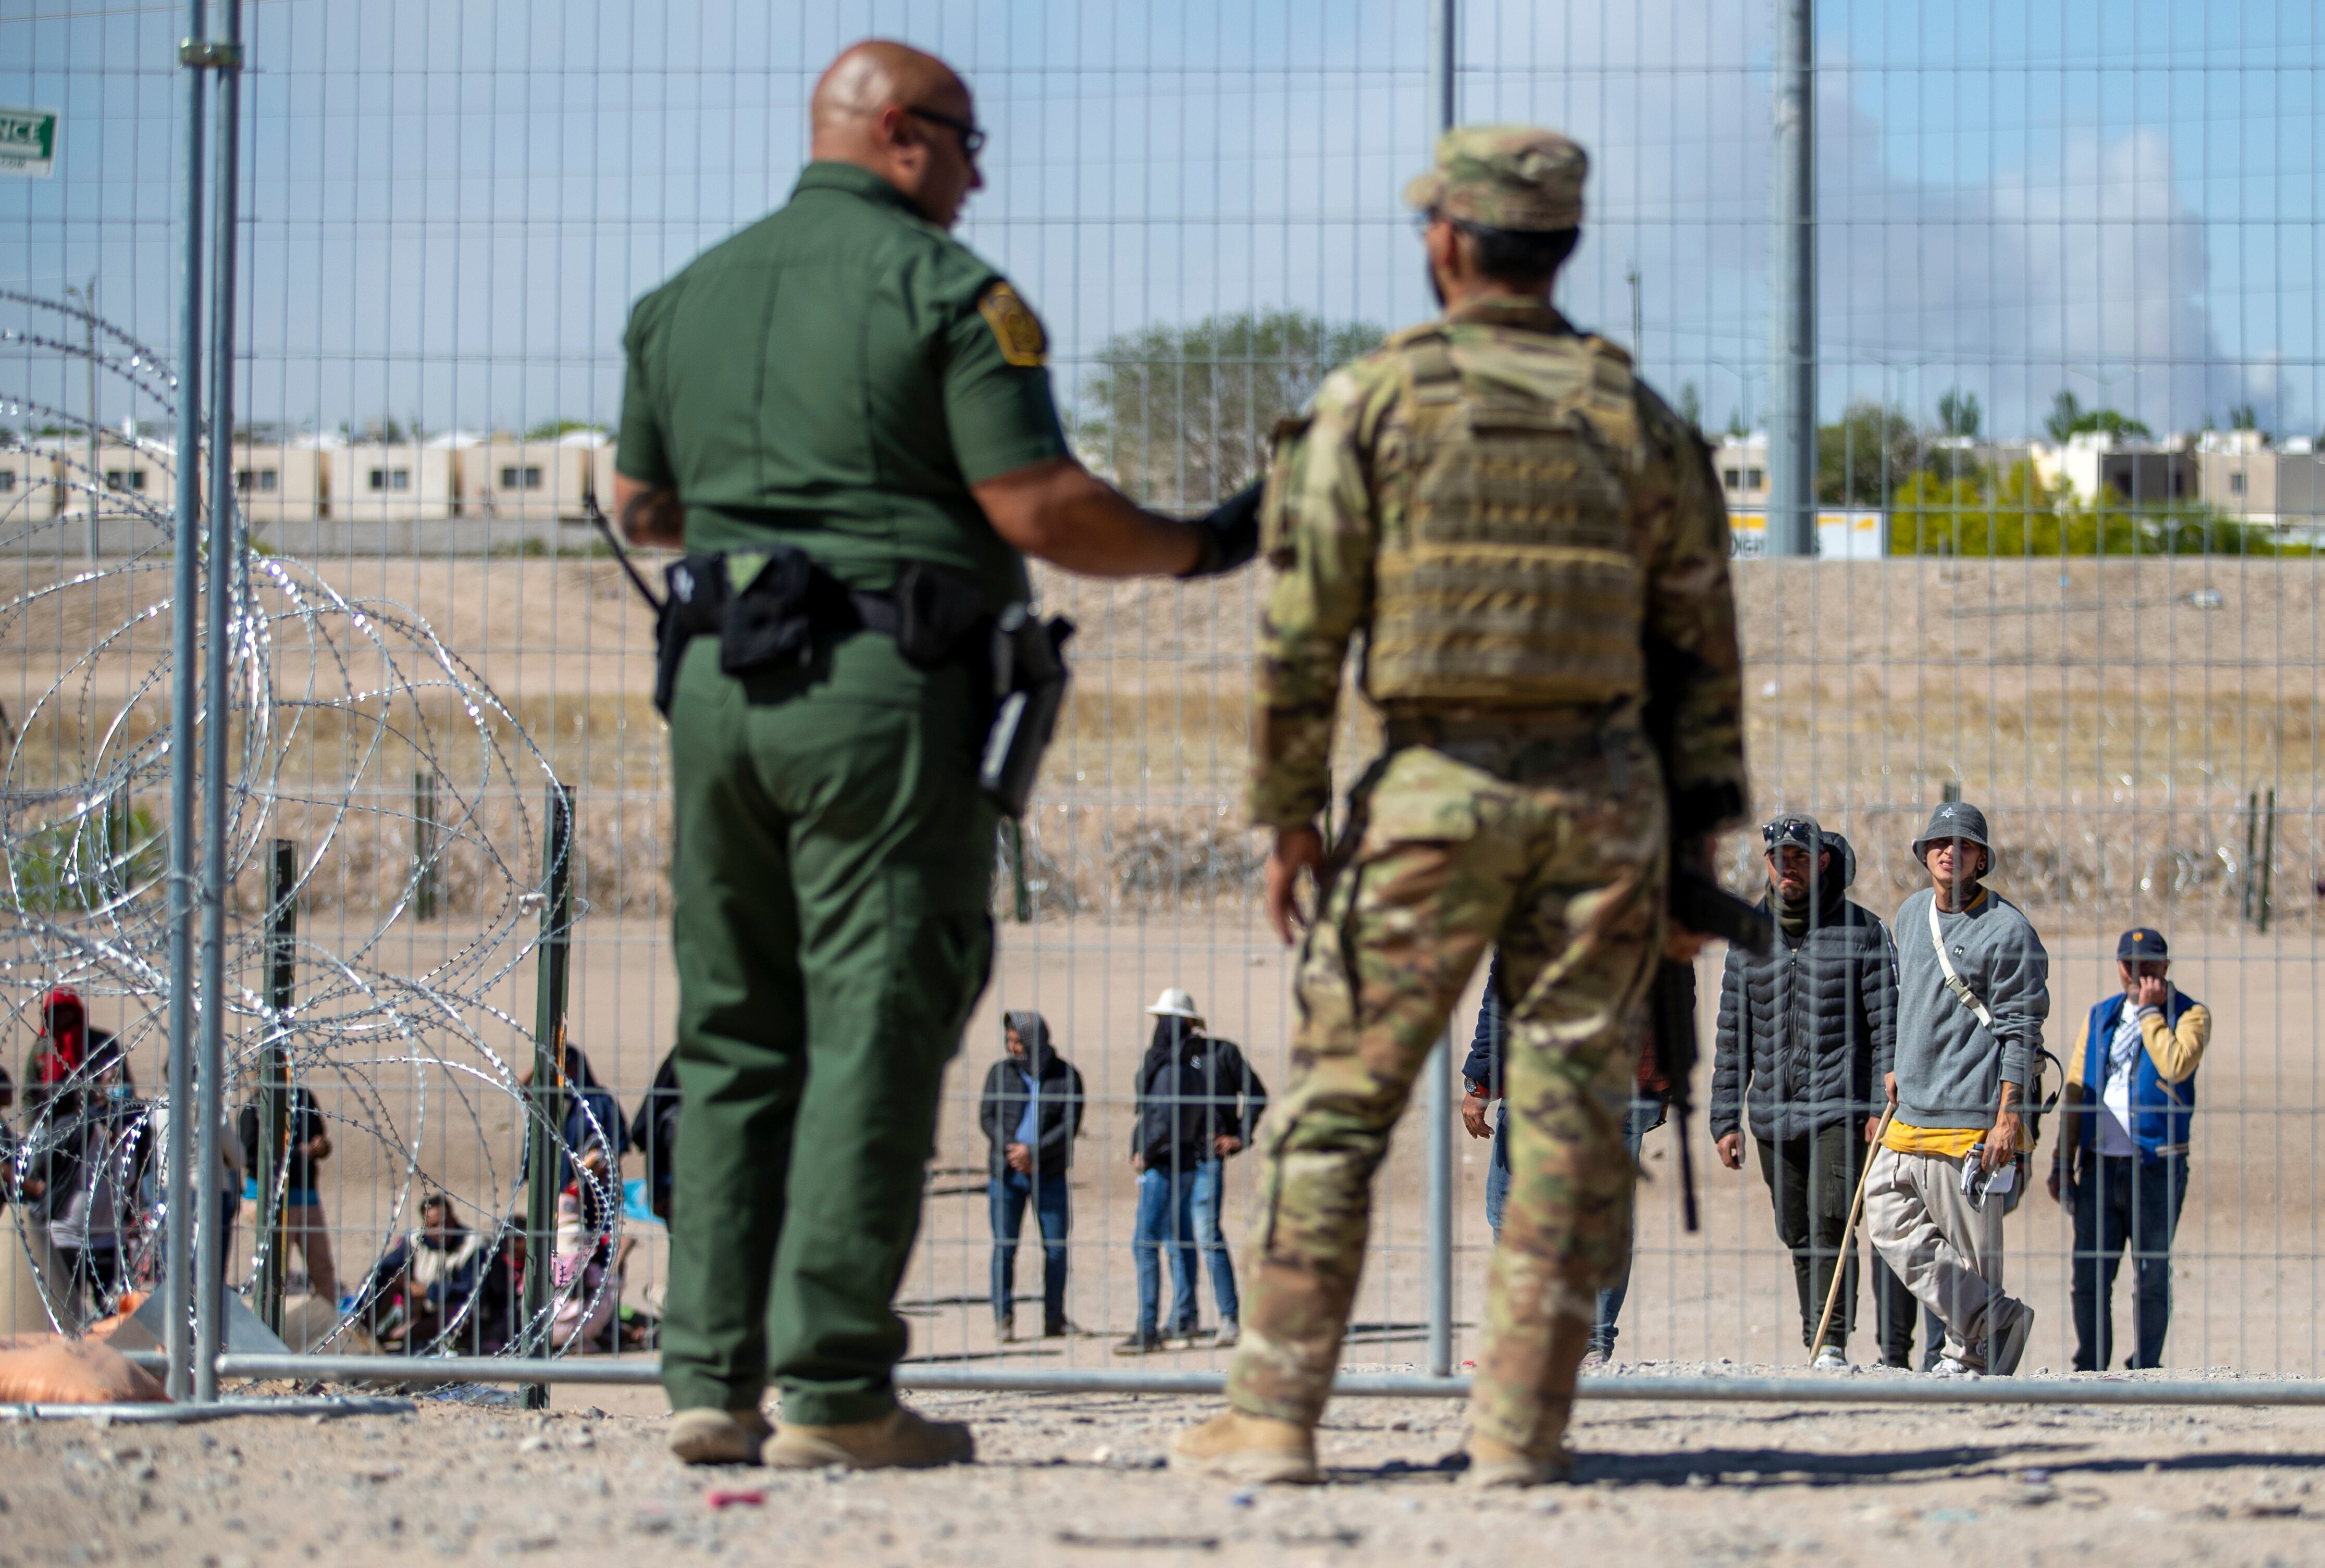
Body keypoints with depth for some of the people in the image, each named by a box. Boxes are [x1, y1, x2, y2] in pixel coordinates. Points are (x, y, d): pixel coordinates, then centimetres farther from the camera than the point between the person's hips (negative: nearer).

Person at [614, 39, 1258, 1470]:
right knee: (875, 1032, -4)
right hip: (884, 688, -6)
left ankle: (712, 1376, 6)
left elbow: (641, 506, 24)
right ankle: (833, 1389, -7)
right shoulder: (944, 290, -4)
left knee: (737, 1035, 10)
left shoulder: (690, 295, 16)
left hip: (719, 680, 6)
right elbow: (1039, 508, -11)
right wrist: (1199, 548, 3)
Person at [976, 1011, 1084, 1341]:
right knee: (1004, 1246, -5)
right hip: (1005, 1174, 0)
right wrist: (1012, 1153, -14)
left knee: (1056, 1248, 1)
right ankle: (1003, 1318, 1)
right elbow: (987, 1118, 0)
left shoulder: (1066, 1076, -1)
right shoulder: (1000, 1072, 4)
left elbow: (1070, 1126, -8)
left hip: (1050, 1175, 0)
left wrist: (1033, 1151, -18)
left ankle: (1054, 1319, 11)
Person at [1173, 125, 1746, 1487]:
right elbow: (1700, 651, 8)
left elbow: (1303, 632, -4)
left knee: (1340, 1101, 4)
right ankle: (1519, 1428, 2)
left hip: (1438, 788, -2)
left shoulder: (1370, 403, 0)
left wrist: (1289, 816, 3)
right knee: (1572, 1112, 5)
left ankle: (1275, 1418, 0)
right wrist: (1697, 850, 13)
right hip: (1605, 791, 2)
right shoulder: (1642, 421, 8)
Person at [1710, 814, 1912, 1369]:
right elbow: (1732, 1034, 14)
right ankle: (1819, 1348, 15)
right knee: (1798, 1236, 8)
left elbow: (1887, 1025, -1)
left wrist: (1885, 1107, -9)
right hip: (1772, 1111, 5)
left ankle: (1833, 1343, -20)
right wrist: (1725, 1120, 9)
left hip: (1841, 1103, -5)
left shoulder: (1861, 930, 0)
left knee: (1832, 1220, -19)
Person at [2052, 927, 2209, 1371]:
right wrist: (2062, 1160, 9)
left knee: (2152, 1280, 0)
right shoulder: (2101, 1016, 15)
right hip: (2100, 1165, 4)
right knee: (2089, 1278, 1)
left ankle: (2145, 1371, 9)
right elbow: (2075, 1087, 15)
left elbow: (2176, 1065, -20)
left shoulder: (2190, 1015, 1)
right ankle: (2090, 1371, 10)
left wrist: (2150, 1011, -10)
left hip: (2156, 1167, -4)